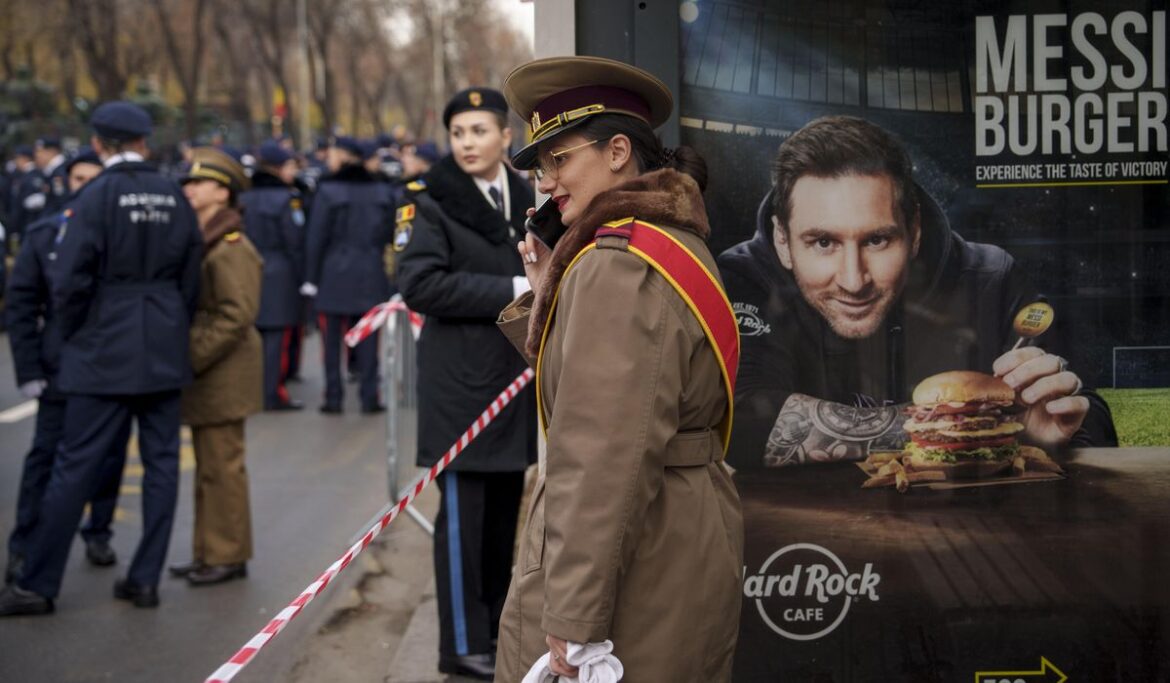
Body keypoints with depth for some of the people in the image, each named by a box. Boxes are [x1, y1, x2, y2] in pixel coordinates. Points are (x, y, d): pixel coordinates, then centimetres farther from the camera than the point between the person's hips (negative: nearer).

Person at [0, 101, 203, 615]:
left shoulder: (99, 196, -11)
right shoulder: (175, 197, 3)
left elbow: (70, 279, -14)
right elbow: (191, 279, 8)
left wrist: (73, 335, 2)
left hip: (105, 353, -4)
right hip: (165, 353, 5)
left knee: (75, 466, -1)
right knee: (161, 462, 9)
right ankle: (146, 578, 13)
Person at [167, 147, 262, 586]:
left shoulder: (231, 248, -15)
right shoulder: (198, 241, 15)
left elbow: (237, 315, -21)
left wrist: (193, 356, -20)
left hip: (223, 373, -10)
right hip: (204, 376, 10)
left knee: (222, 465, -3)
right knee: (207, 465, 15)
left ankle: (229, 556, 4)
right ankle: (208, 551, 23)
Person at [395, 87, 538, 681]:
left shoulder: (524, 200, 13)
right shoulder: (431, 202, -7)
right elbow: (419, 284, -19)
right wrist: (510, 292, -20)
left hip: (514, 380, 7)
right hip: (460, 383, -6)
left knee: (504, 510, 12)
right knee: (462, 513, -4)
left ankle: (495, 622, 23)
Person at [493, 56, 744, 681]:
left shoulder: (618, 264, -19)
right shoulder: (679, 243, 13)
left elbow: (604, 455, -26)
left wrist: (574, 616, -25)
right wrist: (548, 296, 12)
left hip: (630, 559, -10)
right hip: (693, 547, 10)